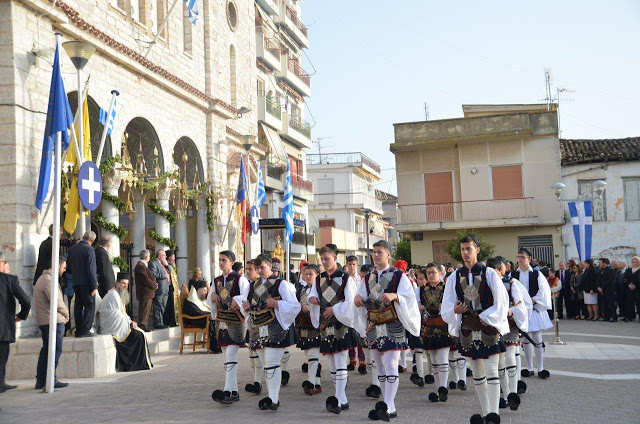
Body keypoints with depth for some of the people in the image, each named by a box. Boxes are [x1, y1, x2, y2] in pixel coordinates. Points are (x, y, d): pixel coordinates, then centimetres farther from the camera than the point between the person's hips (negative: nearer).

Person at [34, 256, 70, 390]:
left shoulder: (42, 278, 19)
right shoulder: (49, 280, -16)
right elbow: (57, 302, -19)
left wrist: (63, 313, 9)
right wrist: (66, 313, -2)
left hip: (44, 321, 10)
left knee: (46, 349, 12)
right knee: (55, 350, -4)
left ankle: (40, 381, 14)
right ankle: (51, 380, -1)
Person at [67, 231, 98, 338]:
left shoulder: (72, 248, 10)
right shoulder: (89, 249, -11)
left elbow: (68, 268, 14)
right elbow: (91, 269, -15)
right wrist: (94, 286, -14)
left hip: (76, 283, 7)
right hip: (86, 283, -7)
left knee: (78, 306, 12)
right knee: (90, 306, -2)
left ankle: (78, 330, 13)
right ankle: (85, 330, -8)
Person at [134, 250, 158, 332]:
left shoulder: (143, 265, 17)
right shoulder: (140, 266, -17)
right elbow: (146, 279, -21)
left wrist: (154, 283, 6)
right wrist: (155, 285, -10)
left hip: (147, 293, 11)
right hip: (145, 293, -11)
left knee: (146, 310, 15)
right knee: (144, 310, -7)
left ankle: (143, 325, 20)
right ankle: (142, 326, -4)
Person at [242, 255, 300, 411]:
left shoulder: (281, 284, -3)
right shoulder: (253, 285, 16)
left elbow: (294, 306, -7)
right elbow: (249, 303, 26)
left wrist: (277, 304, -20)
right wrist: (247, 306, 2)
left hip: (275, 330, -7)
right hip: (258, 329, 7)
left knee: (272, 363, -13)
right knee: (265, 364, 10)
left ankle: (273, 400, -14)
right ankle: (274, 397, 18)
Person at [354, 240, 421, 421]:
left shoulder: (399, 275, -3)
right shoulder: (368, 278, 12)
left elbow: (409, 297, -10)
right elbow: (361, 299, 12)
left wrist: (394, 296, -27)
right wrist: (358, 298, -11)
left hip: (392, 326, -6)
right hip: (374, 326, 6)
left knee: (390, 365, -12)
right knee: (380, 367, 9)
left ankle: (388, 407, -14)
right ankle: (387, 407, 16)